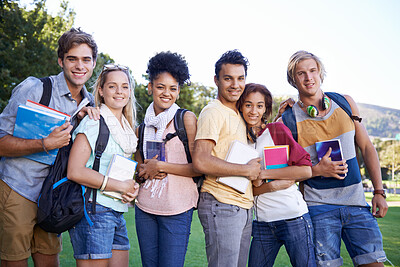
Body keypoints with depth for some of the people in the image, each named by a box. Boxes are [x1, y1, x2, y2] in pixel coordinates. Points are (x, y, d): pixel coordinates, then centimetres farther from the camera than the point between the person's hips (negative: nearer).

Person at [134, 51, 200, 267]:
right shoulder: (144, 124, 11)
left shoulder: (186, 118, -5)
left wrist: (160, 166, -13)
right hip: (145, 208, 5)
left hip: (176, 210, -5)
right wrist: (145, 170, -3)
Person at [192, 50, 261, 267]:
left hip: (244, 206, 9)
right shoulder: (213, 112, -10)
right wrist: (247, 170, -13)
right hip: (222, 207, -9)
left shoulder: (239, 114, 18)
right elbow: (201, 161, -22)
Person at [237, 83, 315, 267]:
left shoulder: (277, 130, -1)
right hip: (262, 222, 3)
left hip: (294, 218, -3)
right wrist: (272, 186, -14)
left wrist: (262, 173, -11)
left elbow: (306, 170, -10)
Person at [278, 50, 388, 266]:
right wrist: (317, 170, -16)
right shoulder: (289, 120, -5)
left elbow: (366, 147, 10)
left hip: (356, 201, 3)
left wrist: (379, 192, 4)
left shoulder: (345, 103, 5)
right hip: (319, 207, -3)